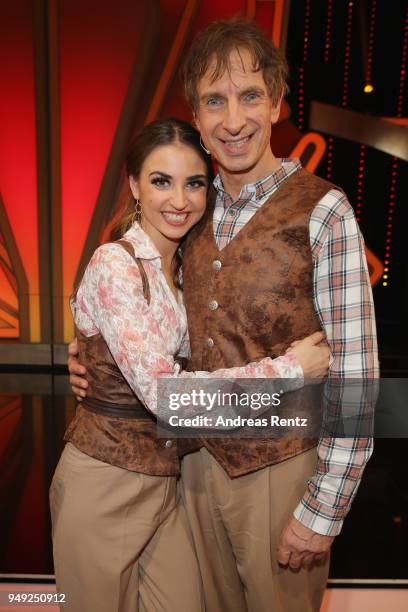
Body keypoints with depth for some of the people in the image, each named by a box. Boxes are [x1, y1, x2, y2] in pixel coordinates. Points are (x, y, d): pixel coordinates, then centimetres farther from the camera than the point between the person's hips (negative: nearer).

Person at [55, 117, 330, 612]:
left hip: (162, 479, 7)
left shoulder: (177, 267, 5)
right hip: (105, 483, -6)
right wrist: (288, 368, -23)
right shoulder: (114, 264, -20)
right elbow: (162, 391, -28)